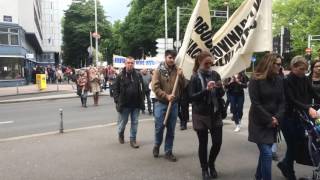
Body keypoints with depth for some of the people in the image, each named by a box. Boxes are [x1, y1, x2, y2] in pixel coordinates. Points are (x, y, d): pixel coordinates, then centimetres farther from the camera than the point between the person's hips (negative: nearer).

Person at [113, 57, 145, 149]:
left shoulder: (138, 75, 4)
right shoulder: (120, 76, -3)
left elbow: (142, 88, 6)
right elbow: (116, 89, -3)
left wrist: (142, 100, 1)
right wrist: (117, 101, -9)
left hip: (136, 104, 2)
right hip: (124, 104, -2)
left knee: (135, 122, 6)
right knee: (122, 122, 11)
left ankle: (133, 139, 18)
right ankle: (120, 134, 40)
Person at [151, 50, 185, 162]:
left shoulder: (177, 71, 5)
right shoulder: (159, 71, -5)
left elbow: (184, 87, 5)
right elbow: (155, 87, -12)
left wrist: (181, 77, -12)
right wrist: (166, 96, -20)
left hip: (174, 104, 3)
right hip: (161, 103, -3)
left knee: (171, 130, 7)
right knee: (159, 127, 3)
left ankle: (168, 152, 18)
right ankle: (157, 146, 30)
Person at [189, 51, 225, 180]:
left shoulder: (215, 75, 4)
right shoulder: (195, 77, -7)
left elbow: (221, 95, 7)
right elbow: (191, 97, -13)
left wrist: (220, 88, -15)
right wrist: (206, 90, -25)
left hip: (215, 114, 3)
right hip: (201, 115, -3)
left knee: (217, 142, 3)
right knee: (203, 143, 6)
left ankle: (211, 164, 30)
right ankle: (204, 169, 25)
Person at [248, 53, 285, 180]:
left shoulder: (279, 80, 5)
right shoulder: (256, 80, -12)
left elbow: (282, 101, 5)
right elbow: (255, 103, -14)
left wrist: (277, 117, -10)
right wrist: (269, 119, -14)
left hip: (274, 122, 6)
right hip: (260, 122, -5)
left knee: (265, 152, 13)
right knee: (267, 153, -10)